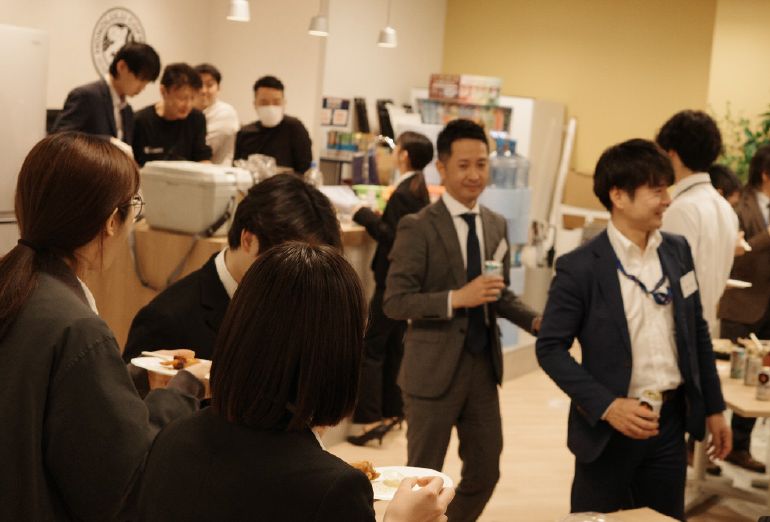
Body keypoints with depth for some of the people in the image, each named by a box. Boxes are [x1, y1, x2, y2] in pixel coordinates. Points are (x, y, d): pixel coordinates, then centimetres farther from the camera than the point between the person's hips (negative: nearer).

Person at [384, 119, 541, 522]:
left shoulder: (496, 225, 7)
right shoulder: (418, 227, -12)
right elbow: (394, 302, -17)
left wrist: (536, 321, -4)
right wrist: (457, 298, -27)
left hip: (484, 366, 6)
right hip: (434, 369, -6)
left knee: (485, 472, 16)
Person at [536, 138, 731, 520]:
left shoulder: (678, 250, 4)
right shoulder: (580, 267, -14)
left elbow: (697, 332, 12)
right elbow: (550, 348, -12)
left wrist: (713, 408, 13)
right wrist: (607, 406, -20)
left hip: (671, 421, 5)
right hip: (610, 426, -5)